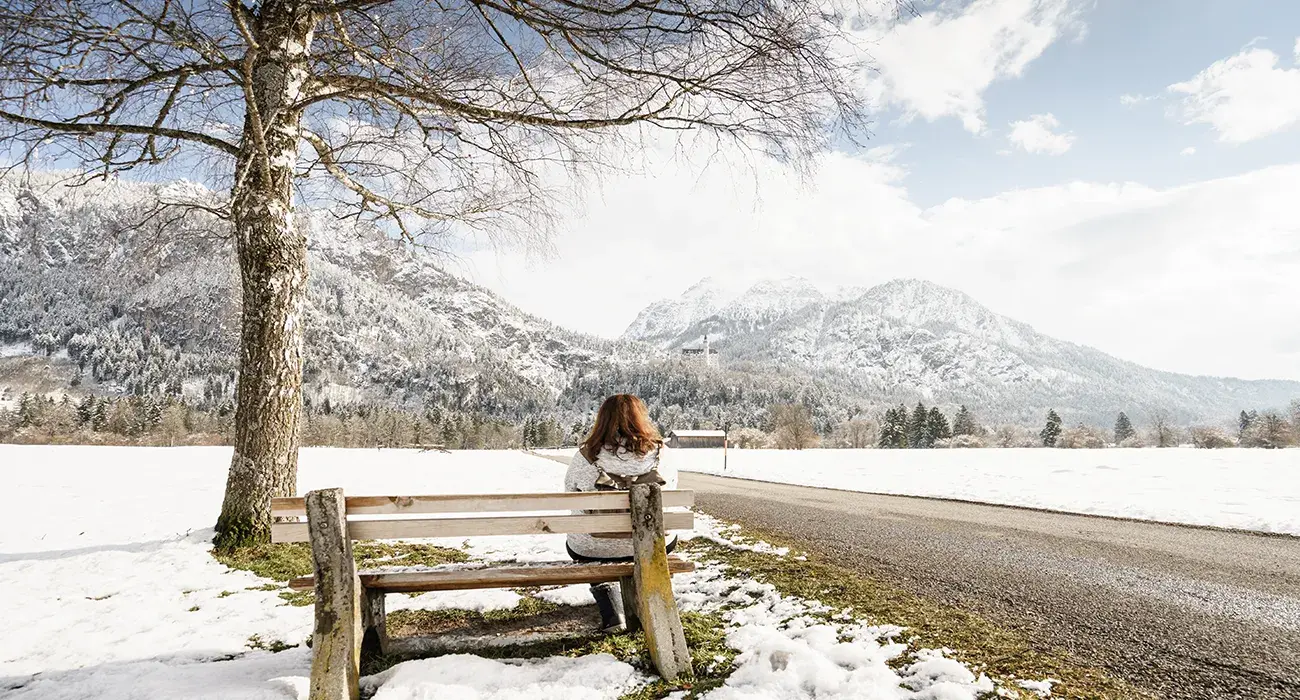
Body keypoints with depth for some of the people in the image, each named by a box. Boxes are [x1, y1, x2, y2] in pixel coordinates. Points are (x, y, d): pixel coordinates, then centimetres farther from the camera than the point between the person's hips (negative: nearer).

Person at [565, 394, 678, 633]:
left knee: (576, 542, 34)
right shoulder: (659, 453, -13)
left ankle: (611, 613, 23)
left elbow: (570, 493, 0)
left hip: (596, 550, -1)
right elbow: (672, 486, 5)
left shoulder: (585, 456, -16)